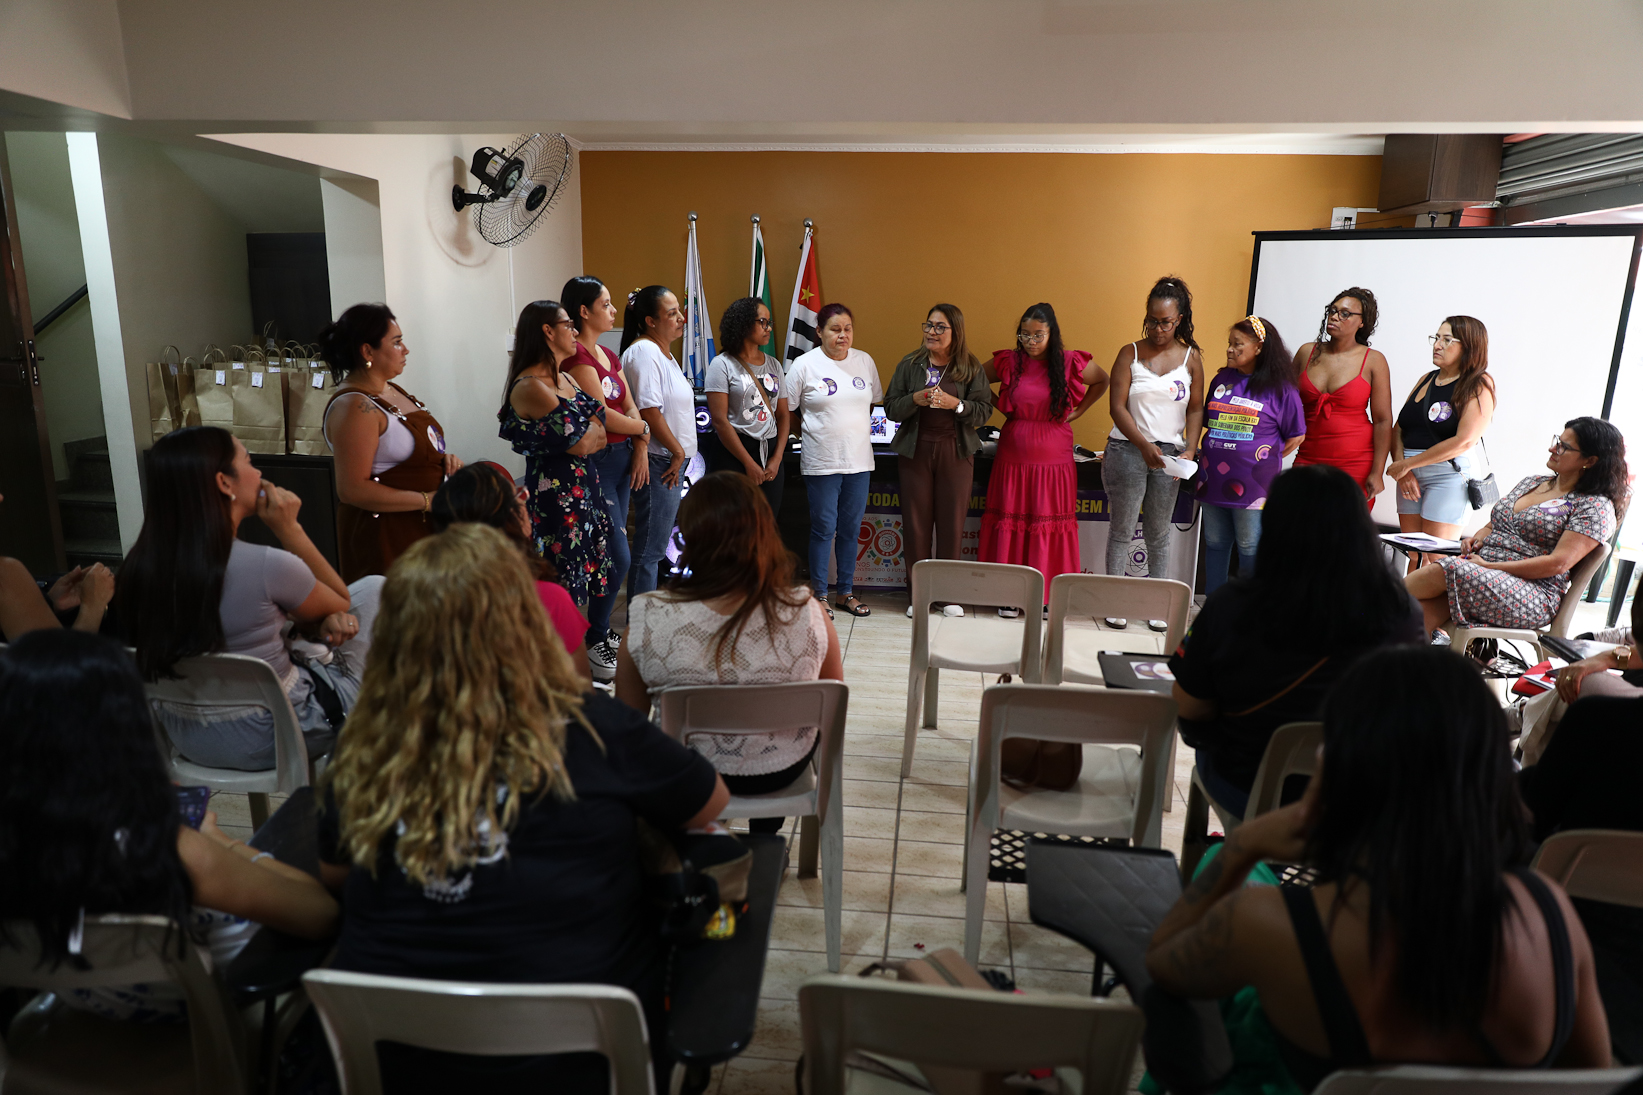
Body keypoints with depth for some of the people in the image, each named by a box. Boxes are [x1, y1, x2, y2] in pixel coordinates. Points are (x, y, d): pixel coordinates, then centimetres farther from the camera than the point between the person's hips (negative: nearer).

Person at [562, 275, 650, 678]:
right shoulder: (576, 355, -12)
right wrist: (641, 428, -2)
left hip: (622, 459, 9)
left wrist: (641, 448, -1)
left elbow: (630, 406, 15)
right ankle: (595, 638, 8)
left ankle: (602, 629, 22)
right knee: (619, 557, -8)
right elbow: (601, 415, -18)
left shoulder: (608, 355, 17)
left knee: (613, 553, 11)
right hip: (593, 462, -9)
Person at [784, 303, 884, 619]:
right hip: (821, 462, -4)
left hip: (859, 460, 4)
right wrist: (811, 432, 1)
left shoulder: (865, 361, 7)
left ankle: (846, 592, 23)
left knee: (851, 528, 11)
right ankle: (819, 595, 13)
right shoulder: (804, 364, -5)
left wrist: (859, 429, 10)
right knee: (823, 528, 1)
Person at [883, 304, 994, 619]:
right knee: (916, 523, 3)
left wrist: (955, 404, -18)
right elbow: (891, 408, 2)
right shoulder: (909, 365, 5)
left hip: (956, 452, -1)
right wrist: (916, 399, -16)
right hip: (916, 451, 1)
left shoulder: (971, 368, 2)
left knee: (952, 523, 2)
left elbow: (984, 411, -2)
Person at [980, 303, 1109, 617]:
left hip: (1054, 459, -1)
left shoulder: (1071, 363, -1)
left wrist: (1079, 411, 8)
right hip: (1013, 458, 1)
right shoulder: (1008, 362, 1)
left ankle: (1047, 595, 11)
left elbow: (1102, 381, 17)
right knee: (1010, 522, 3)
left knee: (1050, 523, 3)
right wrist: (1001, 408, 8)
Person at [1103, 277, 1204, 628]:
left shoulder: (1191, 357, 6)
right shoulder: (1130, 354, 1)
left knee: (1159, 533, 9)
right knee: (1122, 529, 3)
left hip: (1169, 453, 2)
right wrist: (1144, 445, -18)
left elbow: (1195, 409, 7)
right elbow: (1117, 407, -7)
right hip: (1127, 450, -1)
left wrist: (1190, 449, -8)